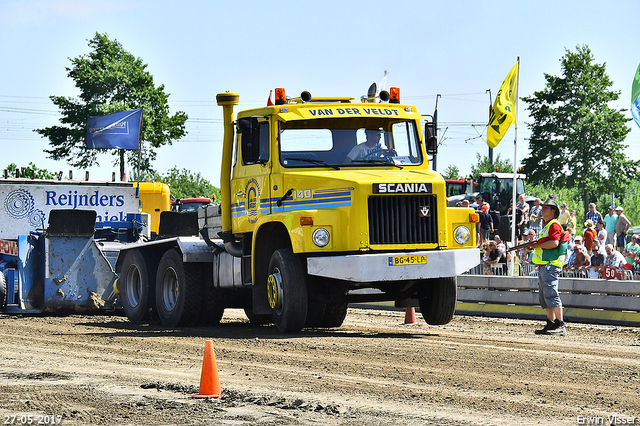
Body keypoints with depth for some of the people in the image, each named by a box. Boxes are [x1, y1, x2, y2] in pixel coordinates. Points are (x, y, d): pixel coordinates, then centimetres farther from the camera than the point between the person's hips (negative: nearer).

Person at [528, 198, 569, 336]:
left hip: (551, 265, -11)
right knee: (544, 296, 12)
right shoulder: (546, 226, 23)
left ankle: (560, 326, -16)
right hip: (543, 266, 11)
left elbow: (554, 243, -22)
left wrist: (537, 245, -14)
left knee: (551, 294, -14)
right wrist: (534, 247, 18)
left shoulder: (554, 224, -9)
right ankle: (551, 324, 16)